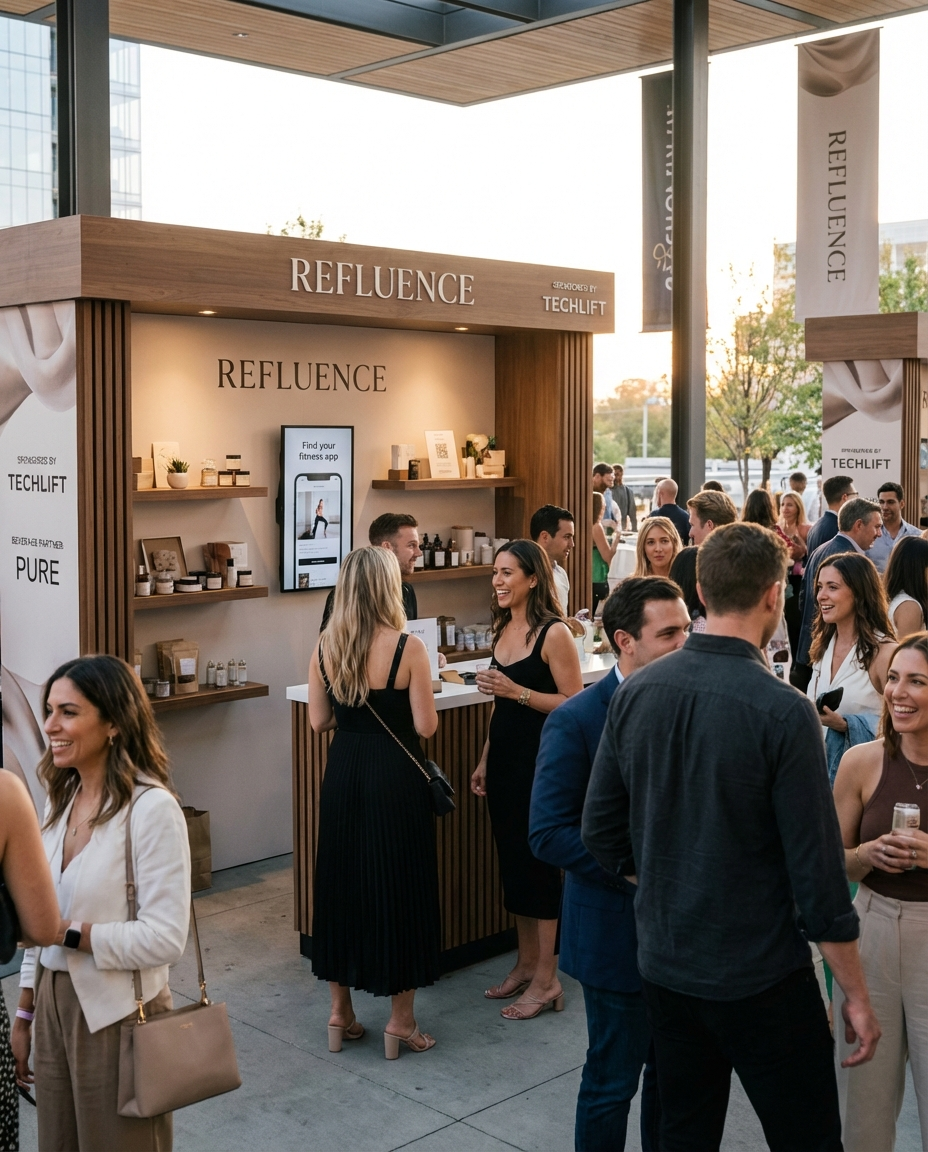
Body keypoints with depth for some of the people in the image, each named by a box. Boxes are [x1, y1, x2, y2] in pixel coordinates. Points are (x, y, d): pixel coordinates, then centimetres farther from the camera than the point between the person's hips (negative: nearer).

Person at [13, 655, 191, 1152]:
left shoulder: (152, 808, -18)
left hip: (116, 1014, -6)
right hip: (54, 1004, 6)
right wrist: (24, 1015, 11)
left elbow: (165, 938, -21)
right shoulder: (61, 799, 4)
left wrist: (70, 933, -22)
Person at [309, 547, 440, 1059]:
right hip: (395, 777, -4)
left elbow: (319, 720, 4)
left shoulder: (324, 648, -2)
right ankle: (400, 1018, 15)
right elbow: (425, 726, -13)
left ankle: (340, 1011, 25)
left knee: (340, 882, 15)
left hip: (343, 775, 4)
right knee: (399, 885, 7)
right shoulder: (407, 647, -15)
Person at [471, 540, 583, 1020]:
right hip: (505, 758, 8)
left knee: (537, 865, -2)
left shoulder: (554, 633, -14)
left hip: (539, 760, -8)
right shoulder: (503, 630, 11)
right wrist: (484, 761, 18)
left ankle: (546, 981, 9)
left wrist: (518, 691, -23)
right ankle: (526, 965, 27)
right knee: (512, 862, 14)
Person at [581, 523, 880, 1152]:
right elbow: (817, 869, -16)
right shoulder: (782, 711, -19)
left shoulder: (635, 693, -4)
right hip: (762, 979, -5)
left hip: (664, 964, 6)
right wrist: (856, 995, -6)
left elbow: (601, 830, 3)